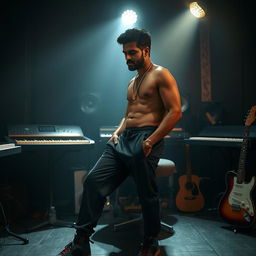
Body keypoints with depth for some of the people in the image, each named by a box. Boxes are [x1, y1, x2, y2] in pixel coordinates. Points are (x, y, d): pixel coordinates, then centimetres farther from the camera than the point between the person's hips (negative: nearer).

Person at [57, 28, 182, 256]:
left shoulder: (161, 75, 0)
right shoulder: (133, 82, 26)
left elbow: (175, 112, -11)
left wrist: (150, 141, -19)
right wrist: (117, 134, 10)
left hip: (146, 138, -7)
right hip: (123, 139, 8)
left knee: (147, 193, -4)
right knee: (94, 180, -5)